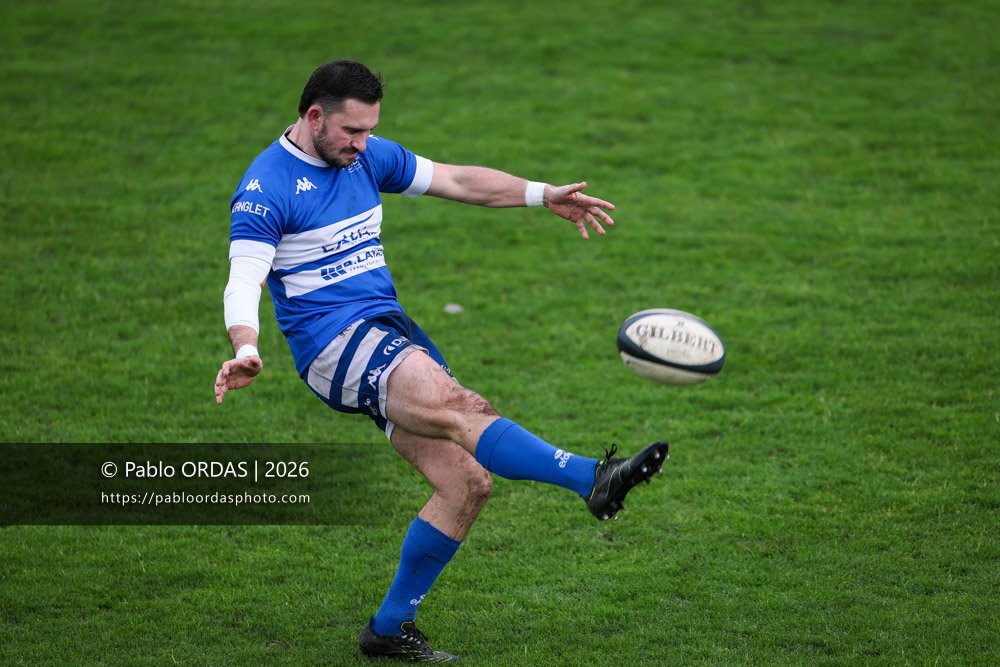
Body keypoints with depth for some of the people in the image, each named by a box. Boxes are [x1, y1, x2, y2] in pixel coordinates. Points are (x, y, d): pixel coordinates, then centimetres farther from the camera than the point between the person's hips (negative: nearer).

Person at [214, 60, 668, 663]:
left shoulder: (369, 157, 12)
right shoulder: (266, 188, -9)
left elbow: (456, 180, 20)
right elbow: (243, 280, -19)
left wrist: (544, 195, 11)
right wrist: (246, 351, -39)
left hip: (393, 334, 8)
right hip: (335, 343, -8)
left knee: (467, 482, -4)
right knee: (457, 405, -33)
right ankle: (592, 478, -48)